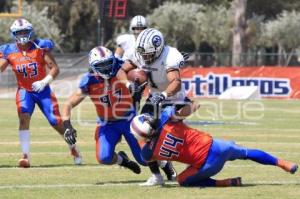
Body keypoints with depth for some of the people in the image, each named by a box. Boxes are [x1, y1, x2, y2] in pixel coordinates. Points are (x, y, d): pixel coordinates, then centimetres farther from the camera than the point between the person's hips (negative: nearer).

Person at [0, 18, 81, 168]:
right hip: (24, 91, 1)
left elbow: (55, 68, -11)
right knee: (24, 118, -24)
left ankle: (73, 148, 24)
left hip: (43, 90, -1)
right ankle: (25, 156, -22)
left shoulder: (40, 47, -9)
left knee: (56, 122, -3)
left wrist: (44, 82, -24)